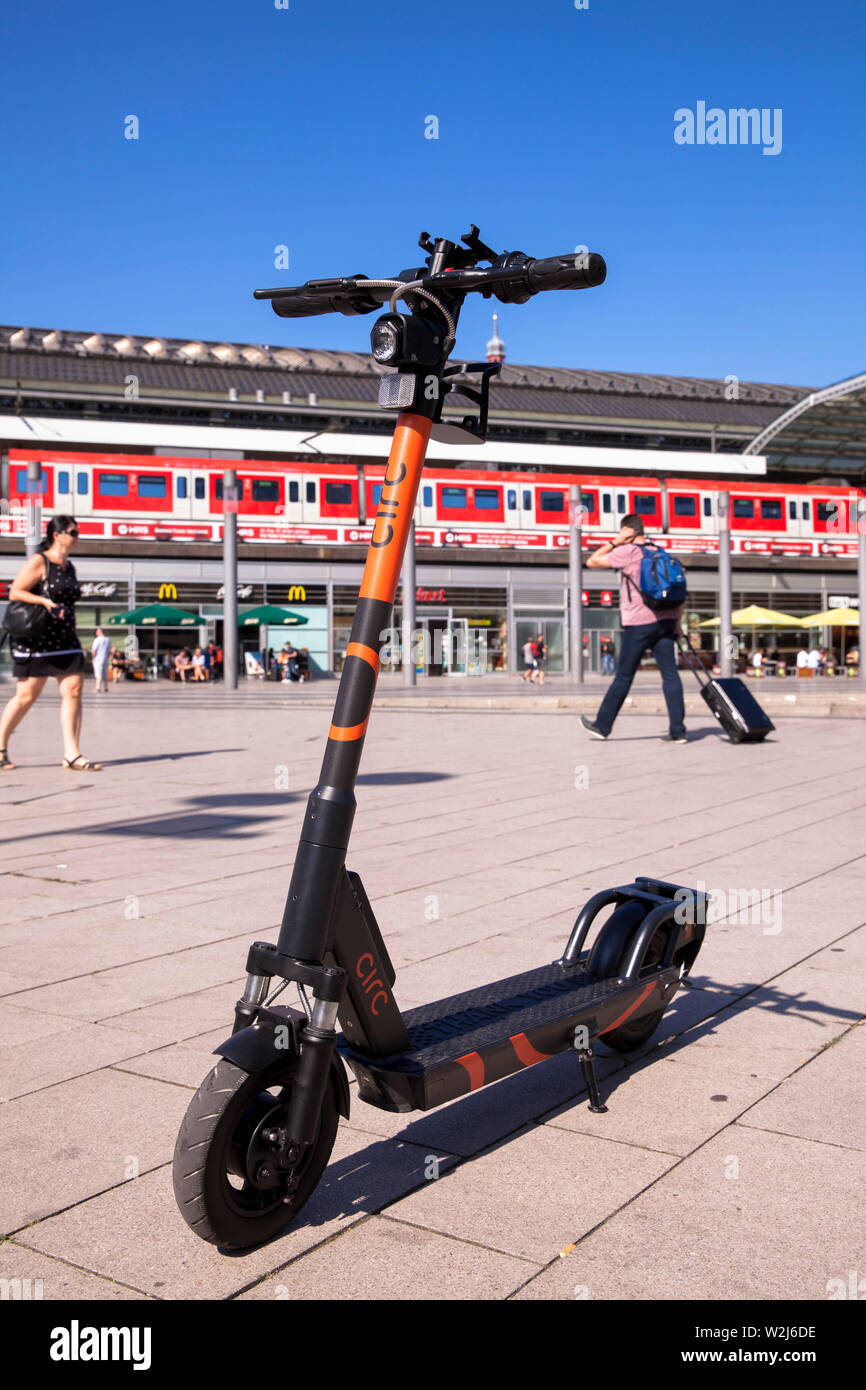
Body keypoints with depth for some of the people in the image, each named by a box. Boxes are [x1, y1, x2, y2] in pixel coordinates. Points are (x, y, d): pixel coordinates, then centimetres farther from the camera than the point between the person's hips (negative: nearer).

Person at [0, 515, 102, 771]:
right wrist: (45, 601, -23)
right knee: (26, 696, -1)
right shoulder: (38, 562, -8)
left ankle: (71, 755, -3)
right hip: (36, 641, -7)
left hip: (66, 640, 7)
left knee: (73, 691, -4)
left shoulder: (69, 567, 14)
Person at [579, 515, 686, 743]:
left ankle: (602, 726, 13)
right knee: (670, 674, 1)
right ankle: (677, 730, -4)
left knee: (624, 675, 2)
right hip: (665, 621, 5)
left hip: (639, 622, -5)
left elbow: (592, 562, 0)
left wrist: (614, 543, 3)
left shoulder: (627, 551, -5)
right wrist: (675, 626, 17)